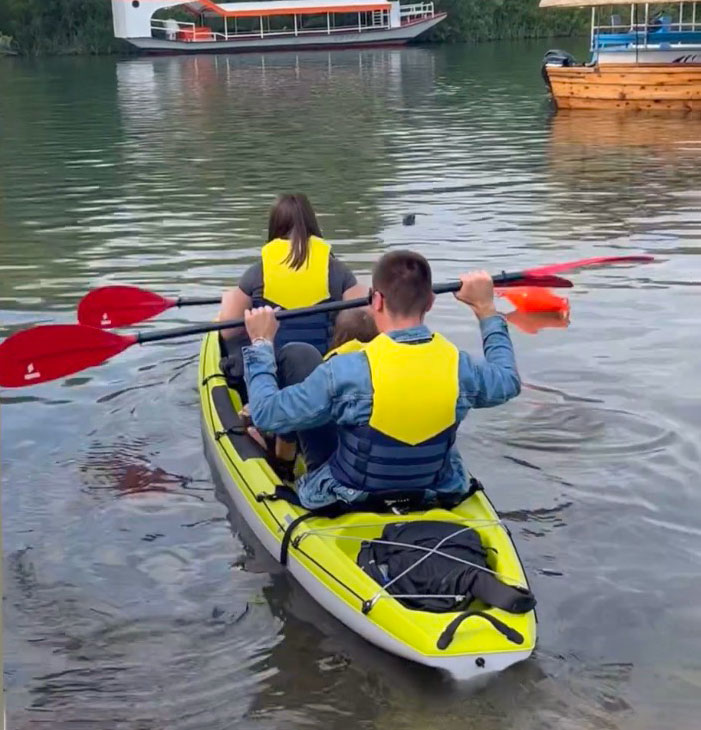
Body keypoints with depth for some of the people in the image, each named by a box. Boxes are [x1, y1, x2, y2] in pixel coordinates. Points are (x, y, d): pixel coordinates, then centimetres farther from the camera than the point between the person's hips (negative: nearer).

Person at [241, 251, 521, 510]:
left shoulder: (345, 372, -29)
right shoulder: (457, 366, -18)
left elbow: (266, 414, -18)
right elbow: (508, 381, 7)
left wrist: (261, 344, -5)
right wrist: (486, 309, 16)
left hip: (346, 502, -3)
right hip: (437, 495, 3)